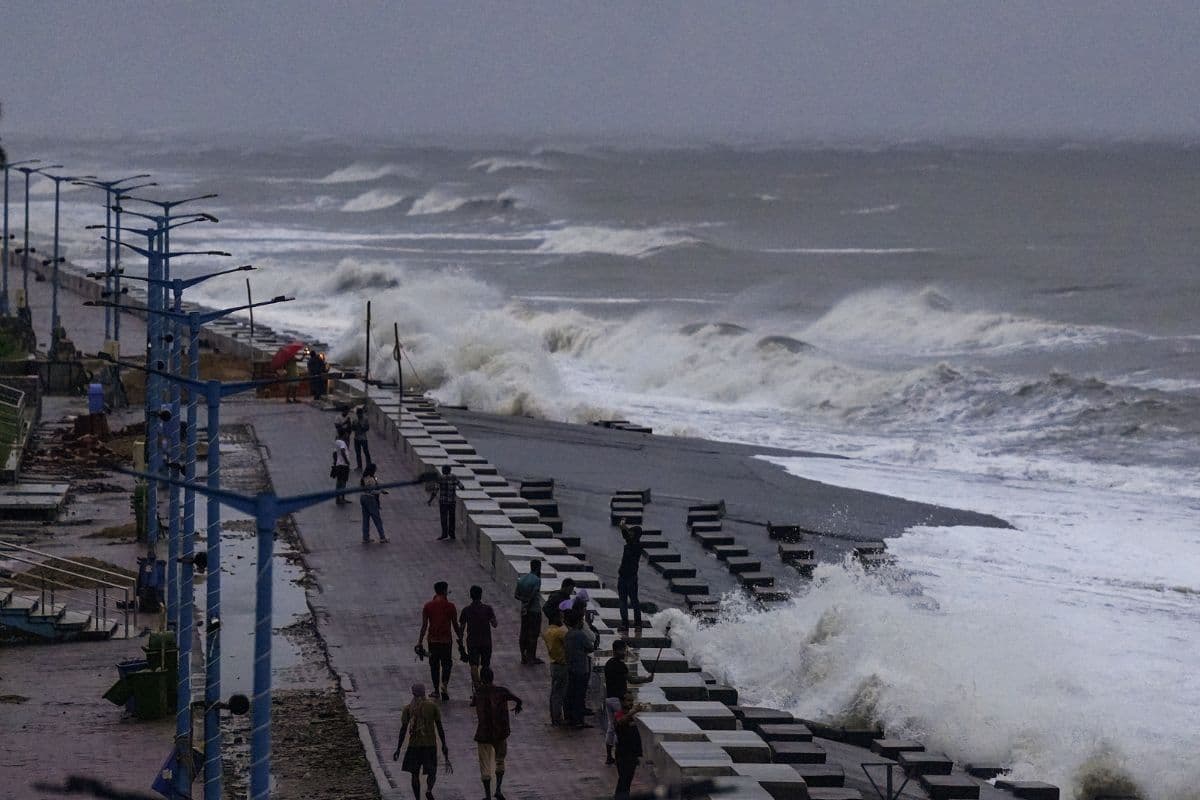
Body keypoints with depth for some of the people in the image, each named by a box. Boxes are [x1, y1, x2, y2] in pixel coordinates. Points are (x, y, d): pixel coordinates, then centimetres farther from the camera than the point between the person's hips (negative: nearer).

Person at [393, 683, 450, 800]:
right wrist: (444, 745, 8)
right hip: (430, 744, 0)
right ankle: (429, 790, -22)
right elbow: (440, 727, 1)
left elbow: (403, 729, -2)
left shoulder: (408, 708, 0)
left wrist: (398, 749, 3)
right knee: (431, 772, 7)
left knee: (415, 774, 11)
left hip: (414, 745, 0)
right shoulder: (432, 706, 0)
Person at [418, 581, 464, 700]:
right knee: (446, 664, 10)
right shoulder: (450, 606, -5)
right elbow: (456, 626, -1)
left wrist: (420, 642, 2)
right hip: (446, 640, -1)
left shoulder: (428, 606, -1)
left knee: (434, 665, 12)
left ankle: (436, 689, 16)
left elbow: (424, 626, -2)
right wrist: (460, 640, 10)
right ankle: (444, 685, -13)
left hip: (433, 640, 1)